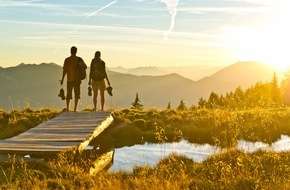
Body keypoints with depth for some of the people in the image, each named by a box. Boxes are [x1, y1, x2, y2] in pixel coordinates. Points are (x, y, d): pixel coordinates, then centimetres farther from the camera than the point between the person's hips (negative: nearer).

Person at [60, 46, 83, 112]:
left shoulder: (67, 60, -4)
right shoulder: (79, 59, -2)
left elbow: (64, 70, -5)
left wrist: (62, 79, 0)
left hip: (69, 80, 0)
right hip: (77, 79, 0)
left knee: (68, 94, 11)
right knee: (77, 94, 6)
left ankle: (67, 108, 10)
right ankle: (75, 108, -1)